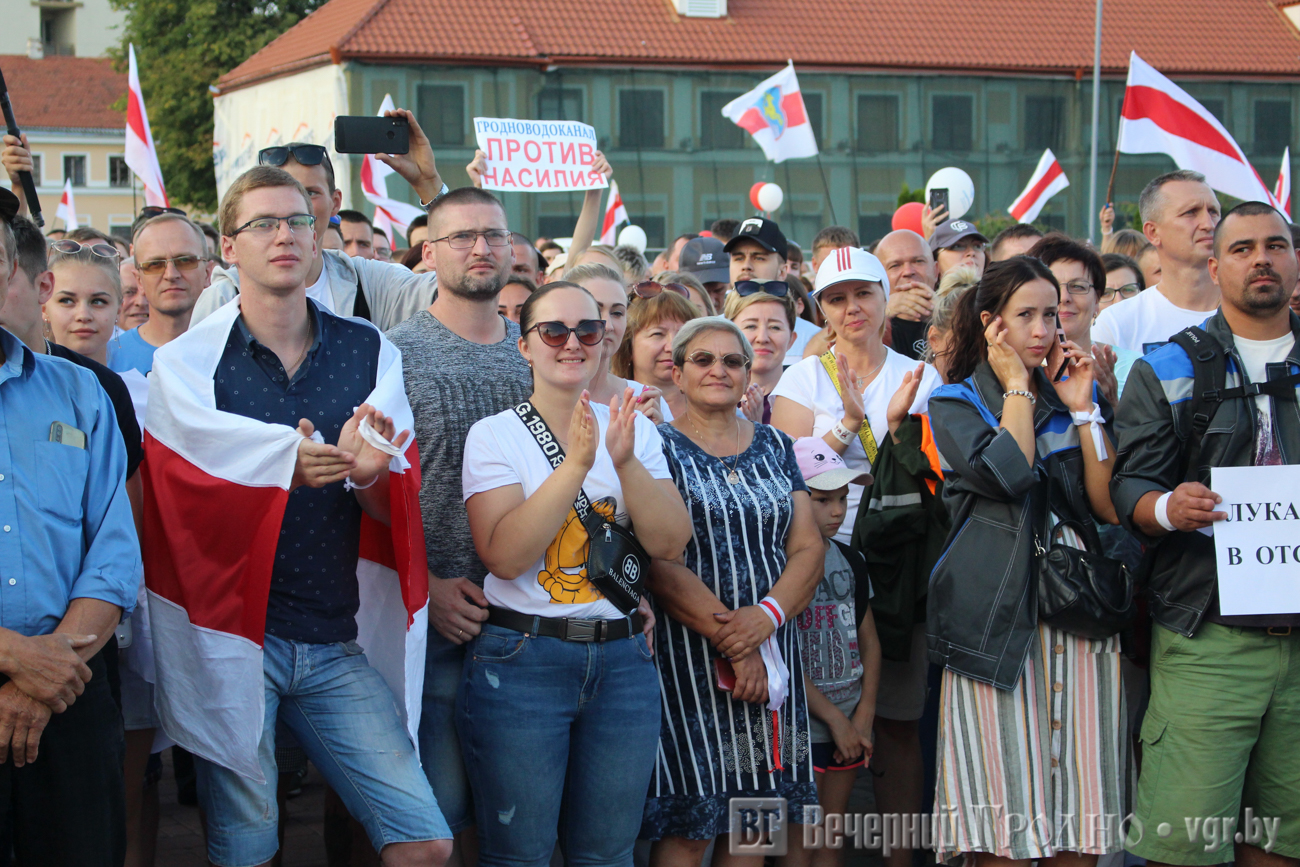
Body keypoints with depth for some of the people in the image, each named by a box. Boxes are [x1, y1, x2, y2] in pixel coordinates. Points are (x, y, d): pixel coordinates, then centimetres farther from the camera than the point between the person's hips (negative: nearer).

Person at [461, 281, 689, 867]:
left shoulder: (634, 429, 7)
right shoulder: (495, 435, -4)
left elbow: (670, 543, -3)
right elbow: (504, 555, -18)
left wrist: (626, 462, -18)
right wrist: (576, 464, -23)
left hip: (623, 659, 4)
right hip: (522, 659, -3)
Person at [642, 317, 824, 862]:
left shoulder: (774, 447, 13)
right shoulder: (659, 448, -2)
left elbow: (808, 548, 6)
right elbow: (660, 563, -11)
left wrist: (767, 616, -13)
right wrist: (732, 642, -16)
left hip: (772, 650, 5)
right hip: (688, 655, -5)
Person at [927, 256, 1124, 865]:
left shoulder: (1071, 398, 17)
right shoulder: (954, 403, 4)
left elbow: (1111, 505, 5)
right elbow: (1007, 473, -16)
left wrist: (1082, 408, 0)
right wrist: (1017, 386, -4)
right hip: (1002, 620, -4)